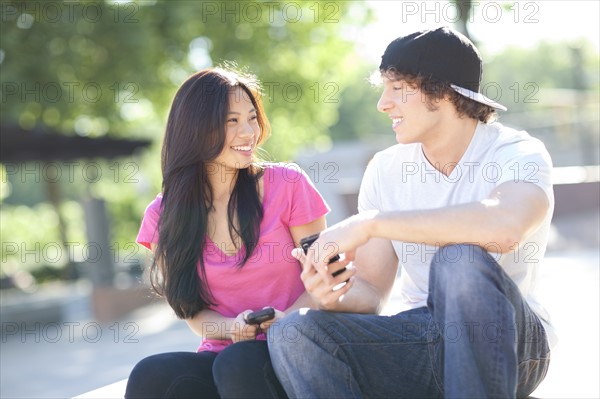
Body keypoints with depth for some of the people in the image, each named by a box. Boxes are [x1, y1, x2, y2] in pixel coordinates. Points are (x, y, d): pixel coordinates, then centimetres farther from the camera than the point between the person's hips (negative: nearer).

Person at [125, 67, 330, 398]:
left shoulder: (287, 184, -3)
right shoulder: (164, 216, 4)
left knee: (236, 364, -34)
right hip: (220, 355, 2)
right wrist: (232, 328, -15)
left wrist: (286, 321, -21)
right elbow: (193, 310, 8)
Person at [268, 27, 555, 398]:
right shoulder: (385, 169, 6)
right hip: (420, 338, 5)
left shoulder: (519, 154, -10)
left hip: (505, 342, -4)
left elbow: (505, 227, -36)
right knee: (293, 333, -18)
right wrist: (337, 296, -19)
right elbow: (370, 293, 6)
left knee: (460, 259, -35)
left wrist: (370, 223, -31)